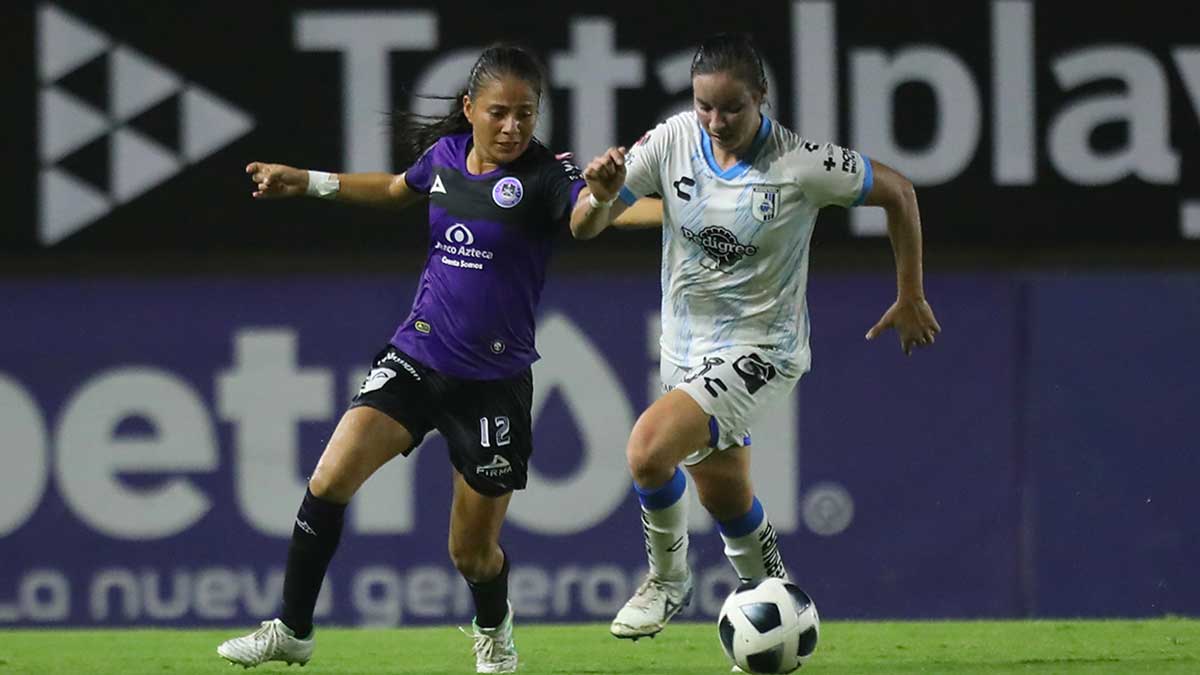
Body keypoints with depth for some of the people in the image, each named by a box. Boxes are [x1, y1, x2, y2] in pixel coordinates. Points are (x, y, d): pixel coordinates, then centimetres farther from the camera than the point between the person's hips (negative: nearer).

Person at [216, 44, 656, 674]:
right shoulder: (445, 154, 1)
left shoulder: (543, 176, -15)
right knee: (330, 481, -13)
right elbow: (397, 189, 24)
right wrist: (305, 182, 25)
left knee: (472, 552, 6)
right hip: (415, 356, 4)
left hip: (493, 380, -4)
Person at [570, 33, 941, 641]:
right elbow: (585, 227, -8)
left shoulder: (802, 165, -21)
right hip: (686, 344, 6)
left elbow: (897, 191, -4)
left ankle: (667, 579, 0)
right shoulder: (672, 142, -10)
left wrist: (911, 299, 1)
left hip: (760, 348, -6)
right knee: (726, 500, 18)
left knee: (649, 449, -25)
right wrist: (601, 196, -32)